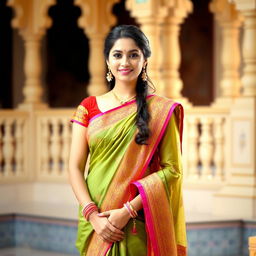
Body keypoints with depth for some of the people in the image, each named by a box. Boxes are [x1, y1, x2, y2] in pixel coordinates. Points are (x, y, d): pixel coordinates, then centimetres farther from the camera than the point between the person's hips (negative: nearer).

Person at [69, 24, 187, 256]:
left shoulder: (162, 111, -1)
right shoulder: (89, 107, 5)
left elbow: (172, 169, -6)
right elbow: (75, 167, 1)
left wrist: (128, 210, -15)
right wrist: (92, 215, -13)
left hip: (138, 226, -2)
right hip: (95, 222, 2)